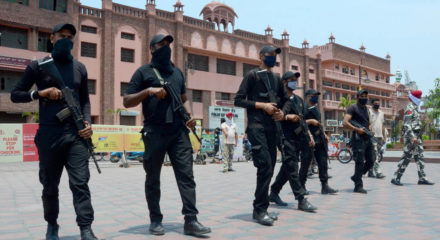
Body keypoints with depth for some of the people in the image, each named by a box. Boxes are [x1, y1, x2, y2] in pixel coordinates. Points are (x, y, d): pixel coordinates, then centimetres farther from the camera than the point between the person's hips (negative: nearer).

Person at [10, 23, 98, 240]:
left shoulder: (80, 68, 13)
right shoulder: (38, 66, 5)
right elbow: (15, 94, 7)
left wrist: (88, 122, 1)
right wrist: (40, 93, -11)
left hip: (76, 134, 1)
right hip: (48, 135, -1)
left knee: (80, 182, -8)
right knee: (50, 185, 11)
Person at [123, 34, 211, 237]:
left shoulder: (177, 72, 19)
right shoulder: (144, 72, 4)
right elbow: (127, 101, 0)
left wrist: (189, 115, 6)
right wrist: (148, 91, -14)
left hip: (179, 130, 4)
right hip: (155, 132, -3)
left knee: (186, 175, -4)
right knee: (153, 178, 6)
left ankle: (190, 220, -3)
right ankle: (155, 220, 19)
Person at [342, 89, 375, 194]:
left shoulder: (366, 109, 19)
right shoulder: (353, 108, -6)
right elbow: (345, 123, -17)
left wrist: (369, 128, 9)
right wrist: (357, 129, -19)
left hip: (368, 138, 8)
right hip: (358, 138, -8)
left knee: (371, 160, 11)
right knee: (360, 162, -7)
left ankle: (356, 177, 26)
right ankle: (358, 186, -1)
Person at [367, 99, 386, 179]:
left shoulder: (381, 113, 18)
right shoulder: (369, 111, -2)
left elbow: (383, 125, 20)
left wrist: (384, 137, 16)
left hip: (380, 137, 7)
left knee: (375, 155, 9)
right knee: (375, 155, -13)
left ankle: (371, 172, 15)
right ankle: (378, 172, -18)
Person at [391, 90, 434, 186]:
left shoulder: (415, 108, 18)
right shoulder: (409, 108, -12)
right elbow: (407, 124, -21)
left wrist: (417, 136, 21)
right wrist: (412, 137, -28)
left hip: (417, 136, 10)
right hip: (411, 136, -10)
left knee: (419, 157, 8)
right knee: (407, 157, -8)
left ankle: (422, 178, 12)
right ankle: (396, 178, -3)